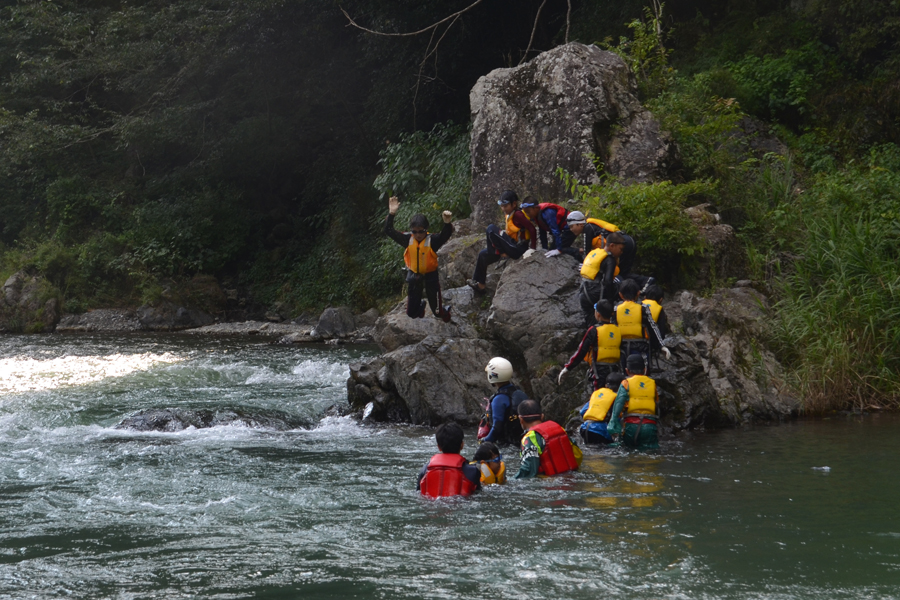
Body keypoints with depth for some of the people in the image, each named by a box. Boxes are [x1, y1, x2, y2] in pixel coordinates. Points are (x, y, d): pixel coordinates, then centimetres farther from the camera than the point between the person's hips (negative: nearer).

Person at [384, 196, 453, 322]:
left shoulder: (432, 240, -20)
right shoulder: (408, 239, -13)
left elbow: (445, 235, -39)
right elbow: (389, 231, -18)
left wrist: (447, 223, -60)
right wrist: (391, 214, -33)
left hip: (430, 276, -3)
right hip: (413, 276, 3)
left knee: (438, 312, 8)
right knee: (411, 313, 15)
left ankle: (445, 311, 46)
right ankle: (420, 306, 52)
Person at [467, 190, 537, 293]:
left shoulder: (518, 215, -16)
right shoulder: (509, 215, 13)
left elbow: (532, 229, -23)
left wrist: (533, 248, -23)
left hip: (518, 249, -10)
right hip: (512, 248, 10)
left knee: (491, 228, -19)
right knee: (483, 254, 17)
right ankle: (479, 283, 20)